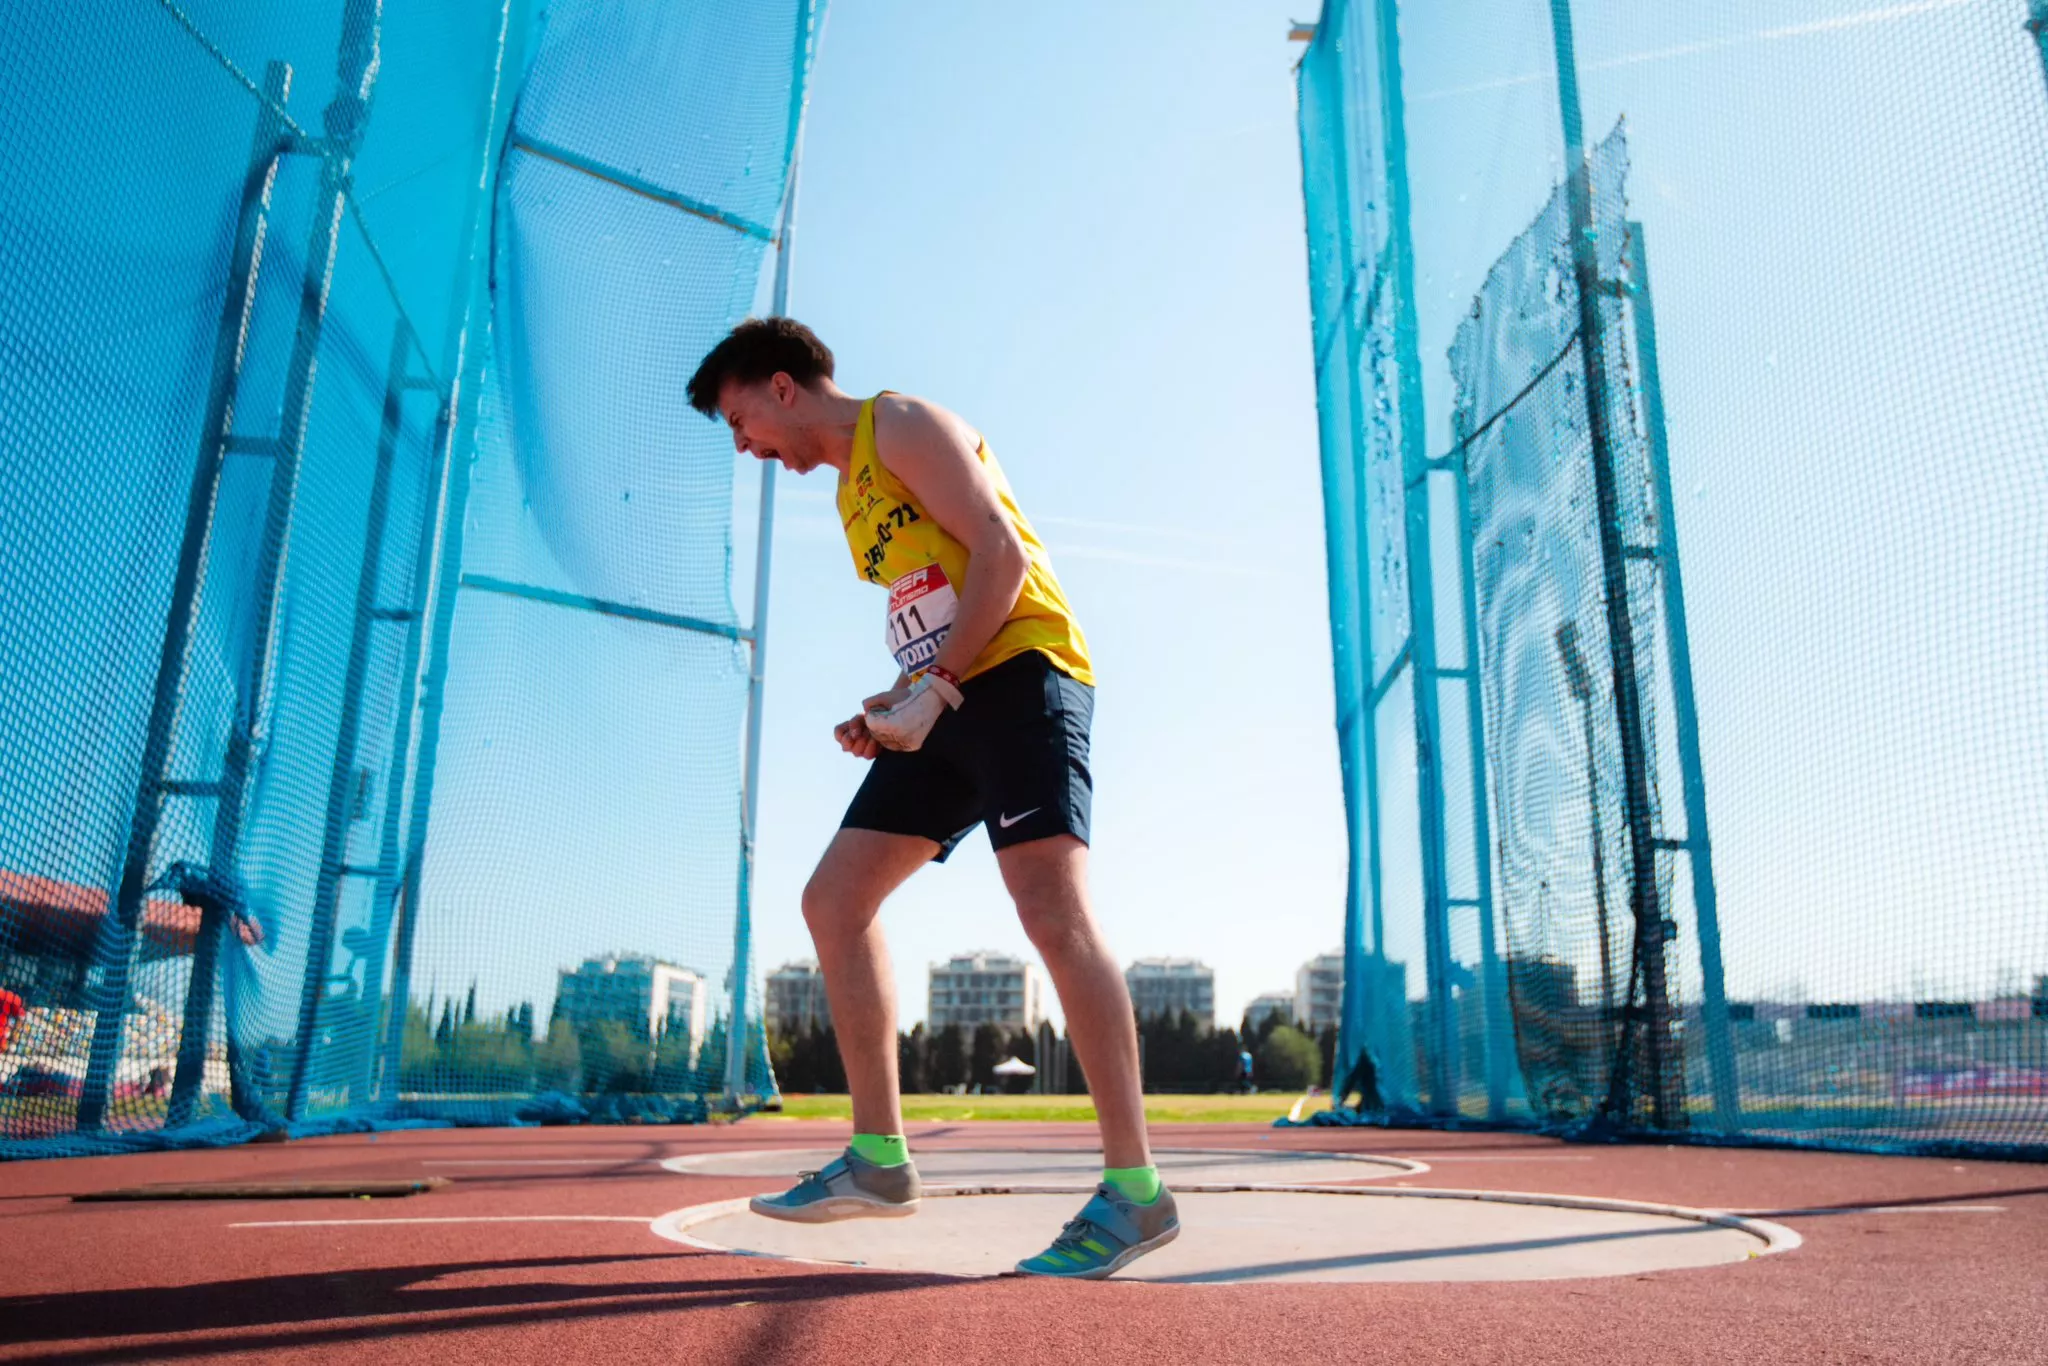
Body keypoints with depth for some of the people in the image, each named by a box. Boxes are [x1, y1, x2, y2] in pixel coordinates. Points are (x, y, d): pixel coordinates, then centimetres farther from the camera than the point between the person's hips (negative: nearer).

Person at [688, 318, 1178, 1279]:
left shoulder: (903, 426, 0)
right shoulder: (852, 486, 26)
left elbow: (1002, 554, -12)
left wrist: (935, 687, -17)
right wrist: (892, 712, 9)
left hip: (1019, 672, -9)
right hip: (949, 704, 10)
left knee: (1052, 910, -20)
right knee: (833, 901, 4)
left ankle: (1134, 1190, -15)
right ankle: (878, 1159, 7)